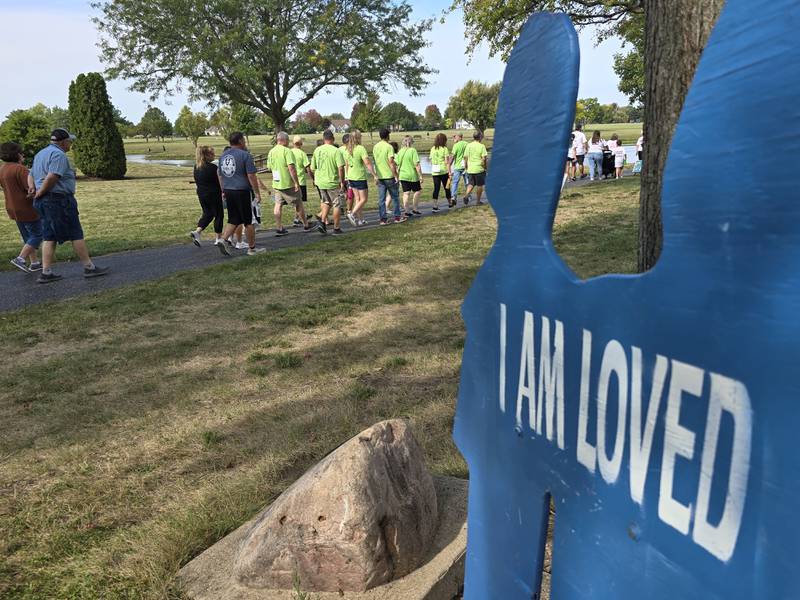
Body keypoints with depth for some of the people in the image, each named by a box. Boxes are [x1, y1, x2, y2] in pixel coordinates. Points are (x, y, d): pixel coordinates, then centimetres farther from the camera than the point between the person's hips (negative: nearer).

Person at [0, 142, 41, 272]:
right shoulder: (20, 169, -20)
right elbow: (32, 188, -26)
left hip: (14, 209, 9)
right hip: (27, 209, -9)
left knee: (28, 237, 16)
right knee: (37, 235, -1)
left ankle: (34, 263, 20)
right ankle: (20, 259, -9)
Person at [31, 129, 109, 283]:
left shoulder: (40, 154, 20)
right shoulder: (59, 155, -13)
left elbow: (31, 174, 21)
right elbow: (52, 177, -24)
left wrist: (33, 189, 4)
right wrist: (39, 194, -13)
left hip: (43, 201, 9)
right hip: (59, 199, -9)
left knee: (49, 237, 9)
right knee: (76, 235, -2)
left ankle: (46, 273, 8)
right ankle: (89, 267, 3)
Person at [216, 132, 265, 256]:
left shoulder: (223, 156, 12)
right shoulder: (245, 155, -9)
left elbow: (220, 175, 17)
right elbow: (251, 176, -14)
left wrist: (223, 191, 24)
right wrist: (257, 193, -9)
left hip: (228, 191, 6)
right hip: (242, 191, -6)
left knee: (233, 220, 13)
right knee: (248, 221, 4)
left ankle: (223, 240, -6)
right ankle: (252, 248, 13)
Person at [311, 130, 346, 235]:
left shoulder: (317, 150, 3)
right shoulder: (336, 151, -13)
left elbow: (312, 168, 8)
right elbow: (341, 167, -20)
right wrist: (342, 181, -11)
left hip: (320, 182, 5)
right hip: (333, 182, -5)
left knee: (327, 202, 22)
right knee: (337, 205, 8)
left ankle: (322, 221, 6)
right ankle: (336, 228, 13)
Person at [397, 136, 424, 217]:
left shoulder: (400, 151, 5)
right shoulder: (413, 150, -11)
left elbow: (397, 164, 10)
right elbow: (417, 165, -16)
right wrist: (420, 176, -11)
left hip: (402, 176, 5)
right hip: (412, 175, -5)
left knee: (406, 193, 8)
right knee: (417, 191, 13)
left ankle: (407, 211, 9)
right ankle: (415, 209, 16)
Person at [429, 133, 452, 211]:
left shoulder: (432, 149, 5)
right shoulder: (444, 149, -7)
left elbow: (431, 161, 9)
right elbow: (447, 162, -11)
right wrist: (450, 172, -10)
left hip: (434, 172, 3)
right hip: (444, 171, -3)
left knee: (436, 188, 2)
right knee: (447, 187, 13)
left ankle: (435, 206, -6)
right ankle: (450, 203, 30)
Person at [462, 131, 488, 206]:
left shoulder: (468, 145, 2)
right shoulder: (482, 146, -9)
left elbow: (466, 158, 4)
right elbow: (484, 158, -12)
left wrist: (467, 168, 13)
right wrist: (485, 167, 0)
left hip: (470, 169, 4)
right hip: (479, 169, -4)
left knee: (471, 184, 15)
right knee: (479, 185, 9)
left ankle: (466, 196, -9)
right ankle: (478, 201, 14)